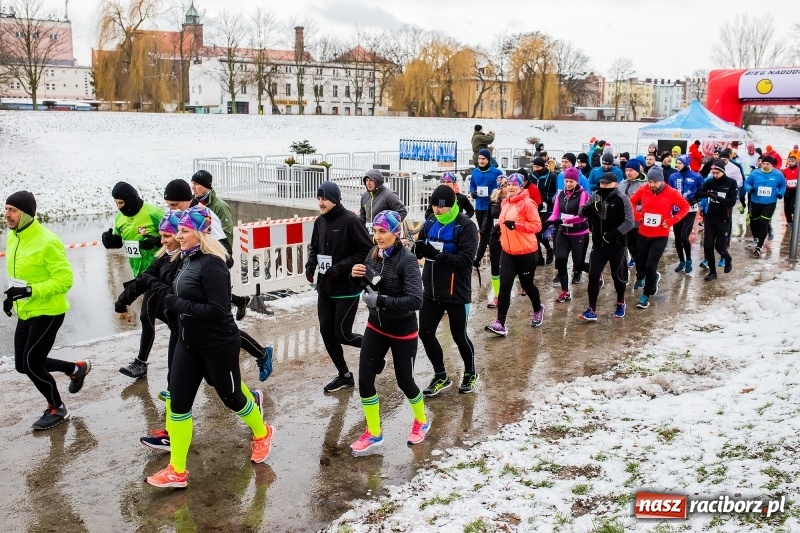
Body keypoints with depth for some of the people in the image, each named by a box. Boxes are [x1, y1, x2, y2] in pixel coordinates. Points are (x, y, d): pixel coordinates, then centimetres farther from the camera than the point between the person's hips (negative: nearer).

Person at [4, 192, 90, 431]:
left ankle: (56, 409, 19)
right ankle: (76, 368, 34)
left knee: (31, 362, -4)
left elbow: (65, 280, -23)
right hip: (26, 312, 9)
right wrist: (12, 295, 7)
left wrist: (29, 291, -31)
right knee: (23, 364, 12)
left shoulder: (47, 242, -23)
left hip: (48, 312, -9)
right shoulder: (12, 237, 3)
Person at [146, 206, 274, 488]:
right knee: (178, 402, 4)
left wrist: (178, 305, -24)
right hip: (188, 343, 8)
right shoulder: (189, 260, 4)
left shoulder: (211, 265, -23)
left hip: (218, 345, -8)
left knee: (230, 396, 11)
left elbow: (217, 309, -27)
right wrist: (173, 303, -2)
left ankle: (262, 434, 40)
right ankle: (177, 471, 14)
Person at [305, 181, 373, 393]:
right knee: (326, 332, 8)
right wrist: (311, 264, -2)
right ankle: (344, 375, 25)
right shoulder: (320, 222, 4)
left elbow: (367, 251, -17)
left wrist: (340, 267, -21)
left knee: (341, 334, -3)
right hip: (324, 288, 7)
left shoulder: (350, 220, -16)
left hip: (347, 288, -7)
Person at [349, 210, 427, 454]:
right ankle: (373, 433, 22)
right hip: (376, 327, 5)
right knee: (364, 380, 2)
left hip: (403, 332, -5)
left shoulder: (407, 260, -23)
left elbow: (415, 301, -30)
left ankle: (422, 421, 41)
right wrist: (357, 275, -12)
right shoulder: (374, 253, -5)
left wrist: (380, 301, -32)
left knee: (404, 381, 12)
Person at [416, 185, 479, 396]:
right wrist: (418, 248, -20)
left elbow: (465, 259, -24)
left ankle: (470, 373, 36)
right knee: (425, 333, 7)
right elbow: (419, 250, 5)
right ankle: (440, 376, 26)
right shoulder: (430, 223, 2)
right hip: (431, 291, 6)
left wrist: (437, 254, -32)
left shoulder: (466, 226, -15)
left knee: (459, 336, 10)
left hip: (456, 293, -5)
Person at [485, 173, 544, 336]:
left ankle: (538, 309, 42)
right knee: (504, 286, -5)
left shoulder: (527, 203, -14)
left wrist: (516, 225, -26)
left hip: (526, 252, -6)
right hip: (507, 251, 6)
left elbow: (537, 225, -17)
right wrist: (500, 230, 7)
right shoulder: (505, 202, 8)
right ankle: (500, 324, -7)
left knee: (526, 284, 11)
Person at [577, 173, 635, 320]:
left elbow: (629, 222, -17)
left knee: (618, 276, 11)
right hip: (598, 244, 4)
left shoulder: (622, 199, -12)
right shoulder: (595, 197, 4)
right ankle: (592, 310, 2)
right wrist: (592, 206, -20)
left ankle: (620, 304, 35)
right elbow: (582, 213, -1)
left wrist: (614, 234, -26)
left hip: (616, 245, -4)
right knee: (593, 276, -3)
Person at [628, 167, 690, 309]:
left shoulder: (671, 193, -11)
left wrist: (671, 220, -13)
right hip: (643, 233, 3)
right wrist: (636, 214, -6)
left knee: (651, 265, -7)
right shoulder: (643, 190, -5)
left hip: (660, 236, -3)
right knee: (640, 261, 13)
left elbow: (685, 207, -2)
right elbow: (632, 201, 12)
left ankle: (646, 295, 8)